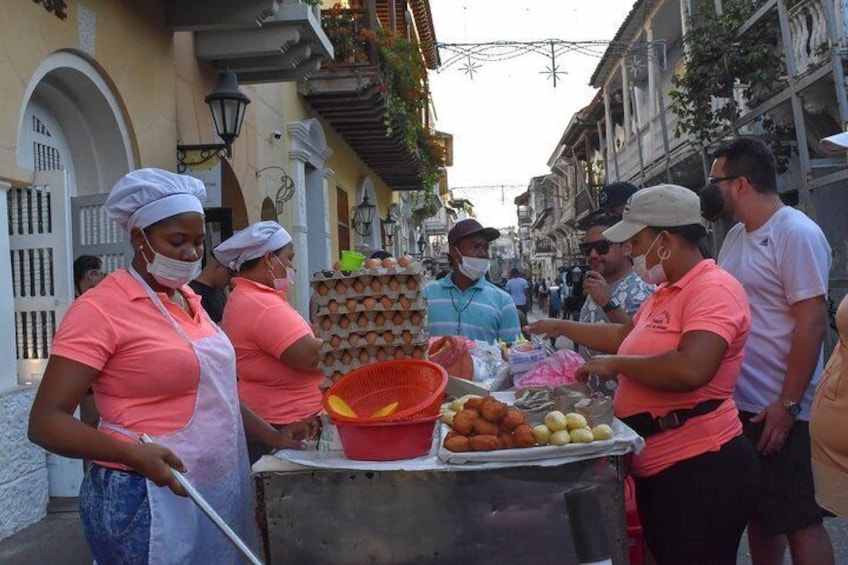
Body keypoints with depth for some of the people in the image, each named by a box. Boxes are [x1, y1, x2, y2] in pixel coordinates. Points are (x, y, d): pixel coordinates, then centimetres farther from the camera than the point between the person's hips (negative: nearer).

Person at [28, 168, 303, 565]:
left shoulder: (188, 300, 10)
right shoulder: (101, 308, -14)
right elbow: (45, 420, -16)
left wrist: (273, 437, 12)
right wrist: (133, 454, -30)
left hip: (219, 490, 8)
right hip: (146, 500, -8)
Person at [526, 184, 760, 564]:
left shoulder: (713, 288, -17)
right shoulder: (665, 293, 16)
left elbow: (690, 370, -31)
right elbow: (628, 337, 32)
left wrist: (615, 364, -18)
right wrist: (561, 328, 32)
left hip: (702, 471, -10)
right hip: (656, 467, 10)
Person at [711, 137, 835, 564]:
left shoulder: (796, 235, -14)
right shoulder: (735, 236, 11)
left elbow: (811, 323, -19)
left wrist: (787, 405, -20)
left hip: (779, 412, -8)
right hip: (740, 404, 8)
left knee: (798, 522, 1)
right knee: (759, 513, 18)